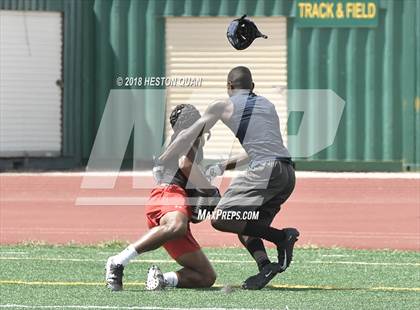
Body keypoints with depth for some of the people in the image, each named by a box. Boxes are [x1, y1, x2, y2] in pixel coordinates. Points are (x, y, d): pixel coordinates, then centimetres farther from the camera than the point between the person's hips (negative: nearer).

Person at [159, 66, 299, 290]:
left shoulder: (224, 106, 10)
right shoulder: (268, 106, 28)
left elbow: (188, 137, 14)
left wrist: (159, 162, 25)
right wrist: (224, 166, 42)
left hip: (266, 170, -7)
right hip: (288, 173, 7)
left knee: (221, 219, -12)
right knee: (246, 227, 13)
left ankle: (281, 236, -21)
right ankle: (265, 266, -13)